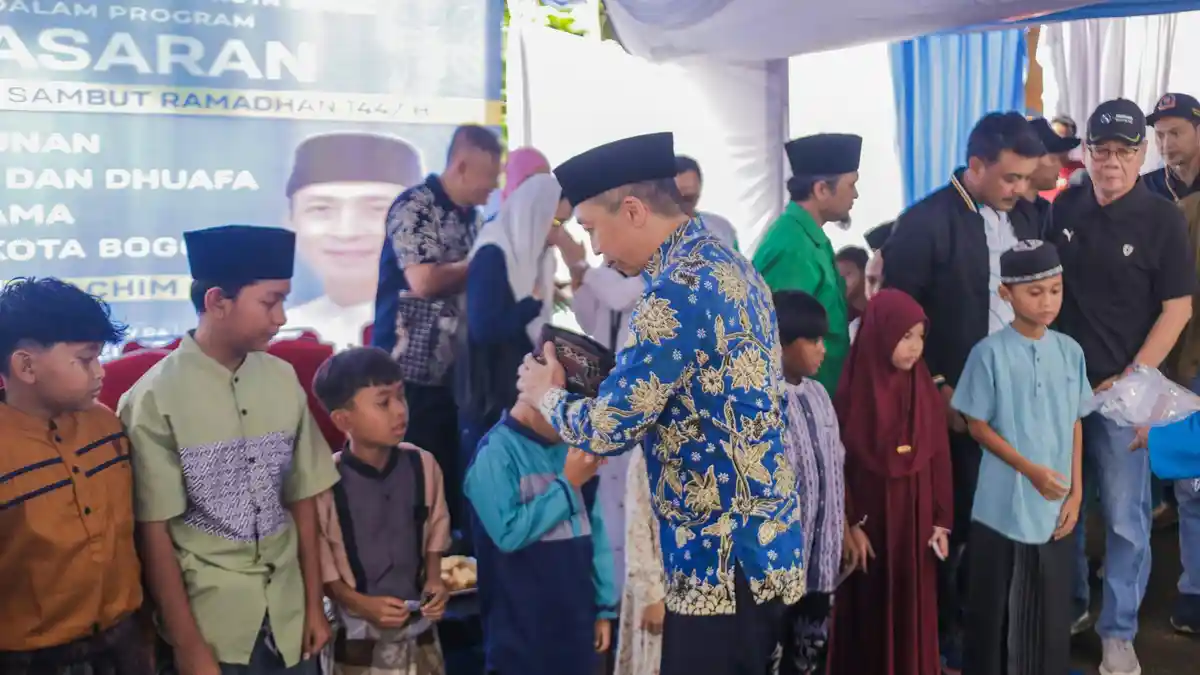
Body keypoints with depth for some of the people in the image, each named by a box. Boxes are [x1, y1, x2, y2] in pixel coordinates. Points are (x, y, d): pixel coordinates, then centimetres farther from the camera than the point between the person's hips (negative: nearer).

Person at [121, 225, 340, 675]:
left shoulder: (283, 381, -2)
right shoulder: (156, 398, -13)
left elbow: (302, 500, 4)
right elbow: (154, 532, -10)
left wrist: (315, 607, 7)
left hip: (288, 617, 4)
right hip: (211, 622, -3)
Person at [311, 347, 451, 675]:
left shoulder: (422, 464, -7)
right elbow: (319, 565, -8)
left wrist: (434, 580, -6)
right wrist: (361, 604, -18)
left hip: (419, 629, 4)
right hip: (358, 638, -3)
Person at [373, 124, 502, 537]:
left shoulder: (472, 216, 13)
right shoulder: (413, 207, -12)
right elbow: (424, 281, -23)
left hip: (454, 372, 8)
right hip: (409, 372, -7)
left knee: (453, 475, 12)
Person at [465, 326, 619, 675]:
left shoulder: (573, 449, 5)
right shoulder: (496, 452, -13)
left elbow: (594, 532, 10)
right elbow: (509, 533, -21)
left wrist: (605, 606, 9)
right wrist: (567, 484, -15)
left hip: (577, 626, 6)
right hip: (522, 635, -6)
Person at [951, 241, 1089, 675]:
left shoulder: (1070, 352, 3)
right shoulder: (990, 353, -10)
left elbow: (1075, 427, 8)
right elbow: (978, 426, -6)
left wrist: (1076, 492, 3)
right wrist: (1030, 470, -14)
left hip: (1056, 505, 4)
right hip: (1003, 505, -3)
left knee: (1052, 608, 11)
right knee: (994, 608, 6)